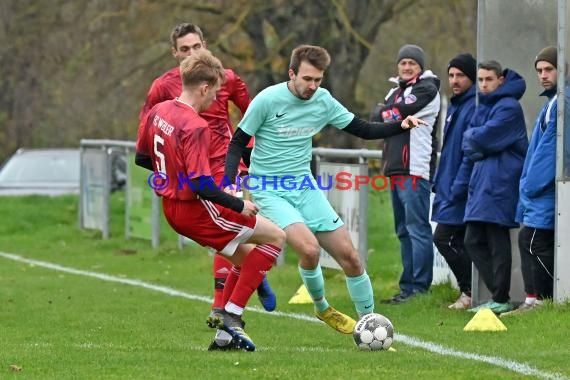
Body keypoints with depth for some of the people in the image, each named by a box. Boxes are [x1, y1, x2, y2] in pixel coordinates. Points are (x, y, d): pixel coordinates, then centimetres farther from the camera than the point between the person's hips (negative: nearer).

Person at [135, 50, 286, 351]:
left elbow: (141, 158, 15)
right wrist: (240, 206, -14)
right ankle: (232, 316, -4)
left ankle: (225, 333, 19)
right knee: (275, 236, 0)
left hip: (172, 208, 9)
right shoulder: (195, 128, -25)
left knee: (244, 257, 23)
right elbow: (203, 187, -27)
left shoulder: (158, 111, 2)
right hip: (195, 210, -9)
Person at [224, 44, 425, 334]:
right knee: (310, 247, -26)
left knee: (349, 255, -1)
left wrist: (401, 125, -7)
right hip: (269, 190, -5)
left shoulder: (323, 101, 0)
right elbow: (238, 143, -7)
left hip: (305, 187, 5)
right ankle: (321, 307, 3)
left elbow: (364, 130, 9)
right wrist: (229, 184, -20)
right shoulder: (268, 100, -14)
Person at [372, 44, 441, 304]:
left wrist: (387, 115, 6)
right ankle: (407, 287, 13)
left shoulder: (426, 89, -4)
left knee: (417, 228, -12)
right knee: (404, 231, 10)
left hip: (415, 168, -9)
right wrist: (393, 117, -5)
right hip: (395, 170, 9)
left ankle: (419, 288, -14)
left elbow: (398, 113, -12)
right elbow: (377, 117, 12)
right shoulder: (396, 91, 23)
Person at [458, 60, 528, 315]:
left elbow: (483, 139, -19)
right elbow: (469, 149, 20)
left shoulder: (508, 107, -10)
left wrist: (471, 136, 3)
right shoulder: (482, 107, 19)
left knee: (497, 243, -6)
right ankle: (498, 294, 13)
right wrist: (462, 183, 13)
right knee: (473, 241, 8)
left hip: (499, 182, -9)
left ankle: (501, 300, -1)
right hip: (481, 183, 9)